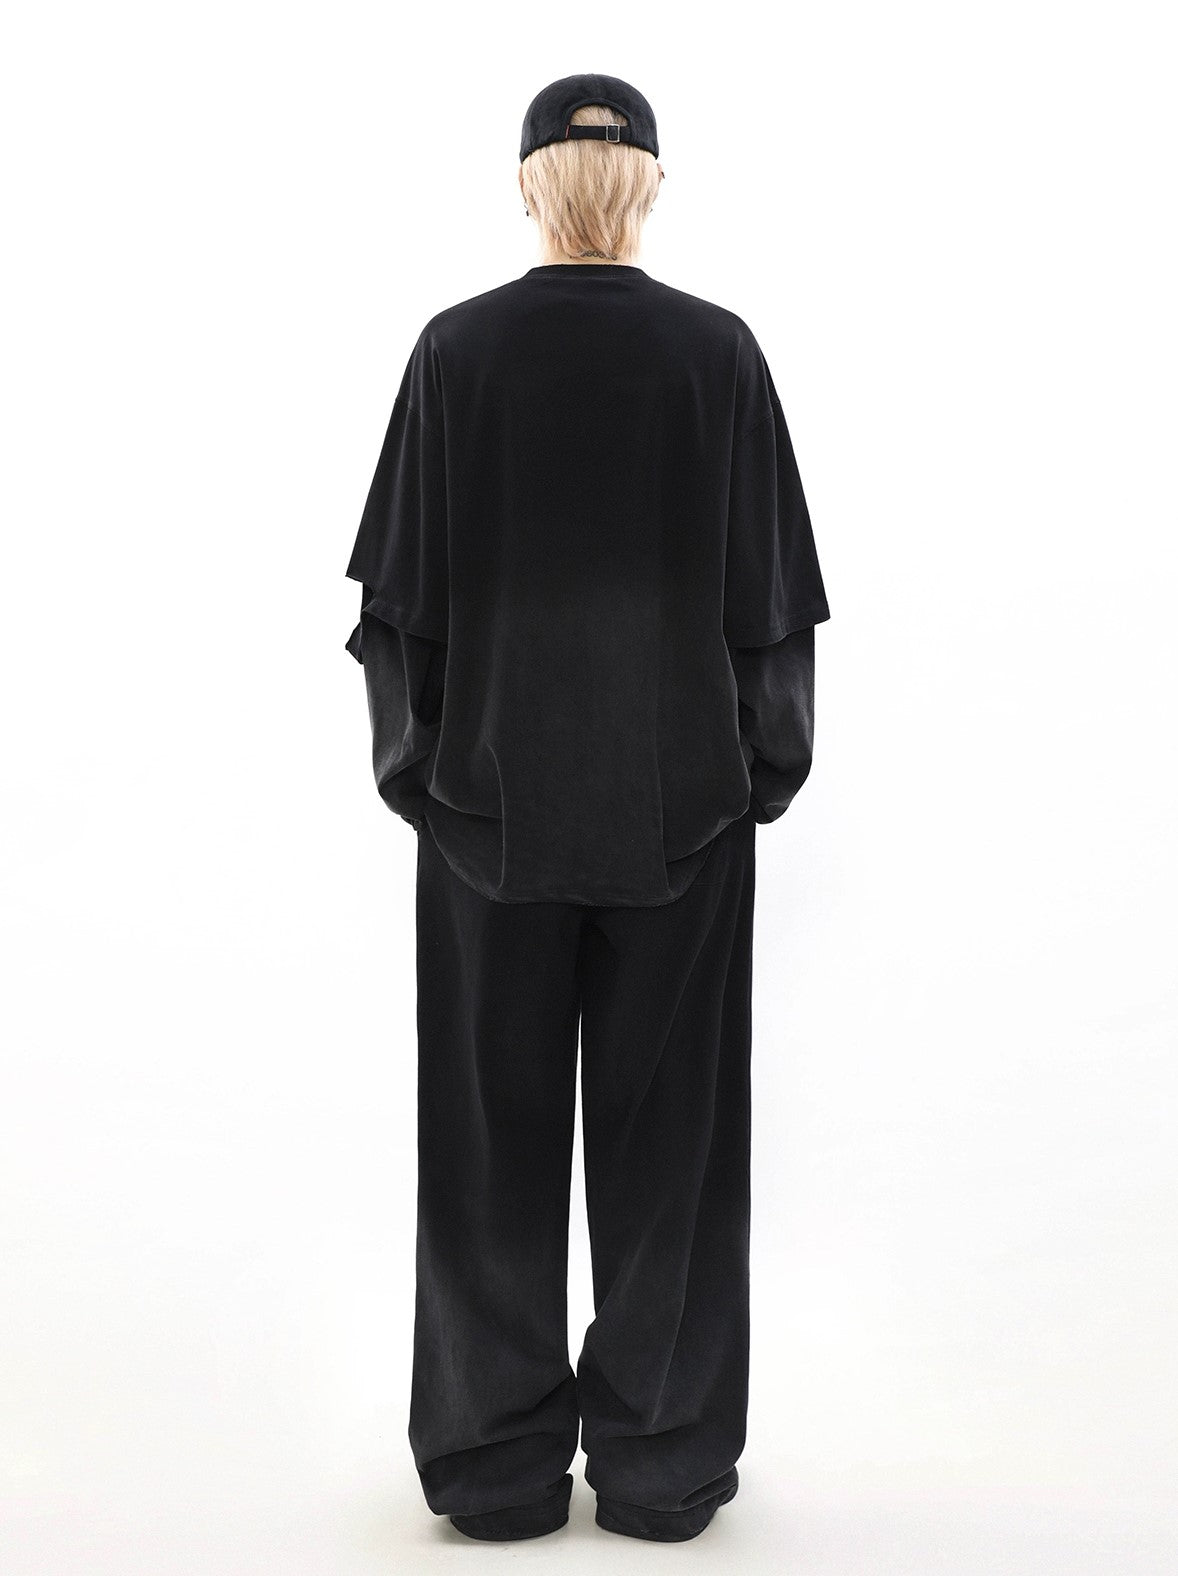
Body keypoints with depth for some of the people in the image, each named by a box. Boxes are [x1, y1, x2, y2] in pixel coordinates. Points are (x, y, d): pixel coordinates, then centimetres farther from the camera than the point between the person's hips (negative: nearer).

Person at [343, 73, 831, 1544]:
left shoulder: (455, 349, -4)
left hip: (491, 798, 0)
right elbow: (770, 592, -1)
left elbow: (402, 590, -2)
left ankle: (497, 1462, 18)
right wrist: (765, 761, 9)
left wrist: (413, 761, 8)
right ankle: (661, 1462, 18)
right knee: (666, 1122, 10)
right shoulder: (719, 350, -3)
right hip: (680, 808, 1)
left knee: (495, 1125, 10)